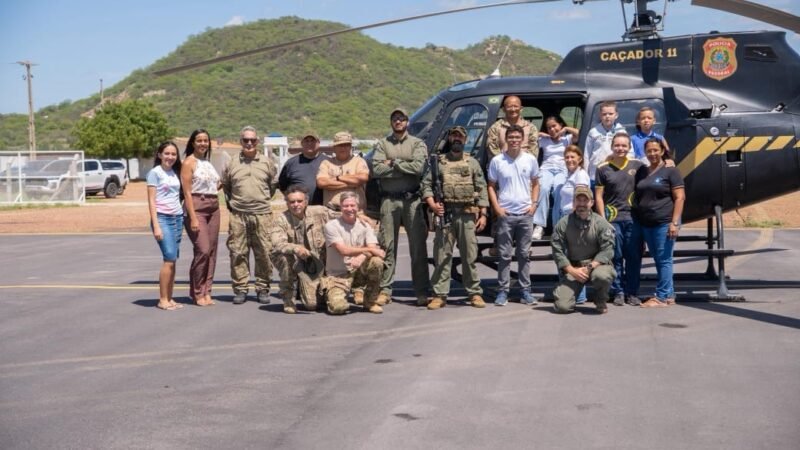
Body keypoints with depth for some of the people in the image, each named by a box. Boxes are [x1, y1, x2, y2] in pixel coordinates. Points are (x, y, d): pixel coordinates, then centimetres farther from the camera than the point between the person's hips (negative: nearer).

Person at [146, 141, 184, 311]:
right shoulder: (155, 173, -2)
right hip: (162, 218, -6)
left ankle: (169, 298, 7)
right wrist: (156, 225, -12)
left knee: (173, 260, 3)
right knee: (169, 259, -11)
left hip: (177, 218, 6)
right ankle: (163, 300, -5)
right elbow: (151, 201, -6)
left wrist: (182, 217, 2)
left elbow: (179, 196, 13)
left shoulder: (175, 173, 15)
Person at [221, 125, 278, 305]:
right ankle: (240, 289, 7)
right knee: (238, 253, 0)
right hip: (238, 215, 0)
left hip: (262, 214, 0)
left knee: (264, 253, -1)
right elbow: (225, 185, 20)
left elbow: (273, 184, 18)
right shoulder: (233, 164, 8)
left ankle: (263, 289, 8)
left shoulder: (267, 162, 8)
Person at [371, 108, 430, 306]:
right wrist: (405, 167, -6)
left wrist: (394, 163, -6)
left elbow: (419, 167, -10)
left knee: (418, 245, -1)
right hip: (389, 199, 1)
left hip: (412, 199, -1)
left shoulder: (417, 144, 8)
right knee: (387, 246, 3)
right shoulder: (382, 144, 11)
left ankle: (422, 292, 2)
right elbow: (376, 169, -5)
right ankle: (385, 290, 9)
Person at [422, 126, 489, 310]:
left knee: (470, 256, 2)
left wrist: (483, 214, -1)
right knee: (442, 256, -1)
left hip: (467, 215, 0)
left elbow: (481, 189, 7)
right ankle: (440, 295, 3)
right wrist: (431, 204, -11)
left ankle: (475, 293, 10)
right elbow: (426, 184, 6)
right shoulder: (438, 162, 10)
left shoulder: (472, 163, 11)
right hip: (445, 215, 0)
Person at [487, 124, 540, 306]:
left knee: (524, 254, 7)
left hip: (525, 213, 2)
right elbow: (491, 186, 5)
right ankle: (502, 291, 6)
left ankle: (525, 290, 13)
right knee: (504, 255, 1)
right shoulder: (497, 161, 0)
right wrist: (497, 207, -6)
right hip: (505, 214, -2)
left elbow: (535, 184, 14)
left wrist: (534, 204, 1)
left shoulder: (530, 160, 5)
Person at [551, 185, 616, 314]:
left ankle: (601, 301, -3)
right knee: (562, 306, -16)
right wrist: (572, 271, -13)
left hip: (596, 265, -1)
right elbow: (557, 251, -2)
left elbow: (607, 250, -9)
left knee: (602, 275, -39)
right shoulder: (563, 224, -2)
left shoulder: (601, 223, -5)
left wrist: (589, 267, -20)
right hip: (572, 268, 1)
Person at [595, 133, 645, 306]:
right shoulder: (603, 168, 4)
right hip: (612, 218, -1)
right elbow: (598, 196, 4)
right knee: (616, 257, 2)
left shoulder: (637, 165, 6)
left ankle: (631, 293, 11)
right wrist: (603, 219, -2)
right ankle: (618, 292, 10)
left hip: (633, 218, 1)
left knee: (633, 257, 4)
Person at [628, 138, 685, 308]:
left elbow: (680, 198, -6)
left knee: (663, 260, -3)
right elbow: (636, 195, 20)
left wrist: (674, 222, -13)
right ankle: (669, 294, 19)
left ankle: (662, 297, 1)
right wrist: (633, 216, 10)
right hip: (643, 223, 6)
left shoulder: (670, 171, -1)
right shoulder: (641, 171, 16)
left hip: (663, 223, -6)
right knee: (658, 260, 11)